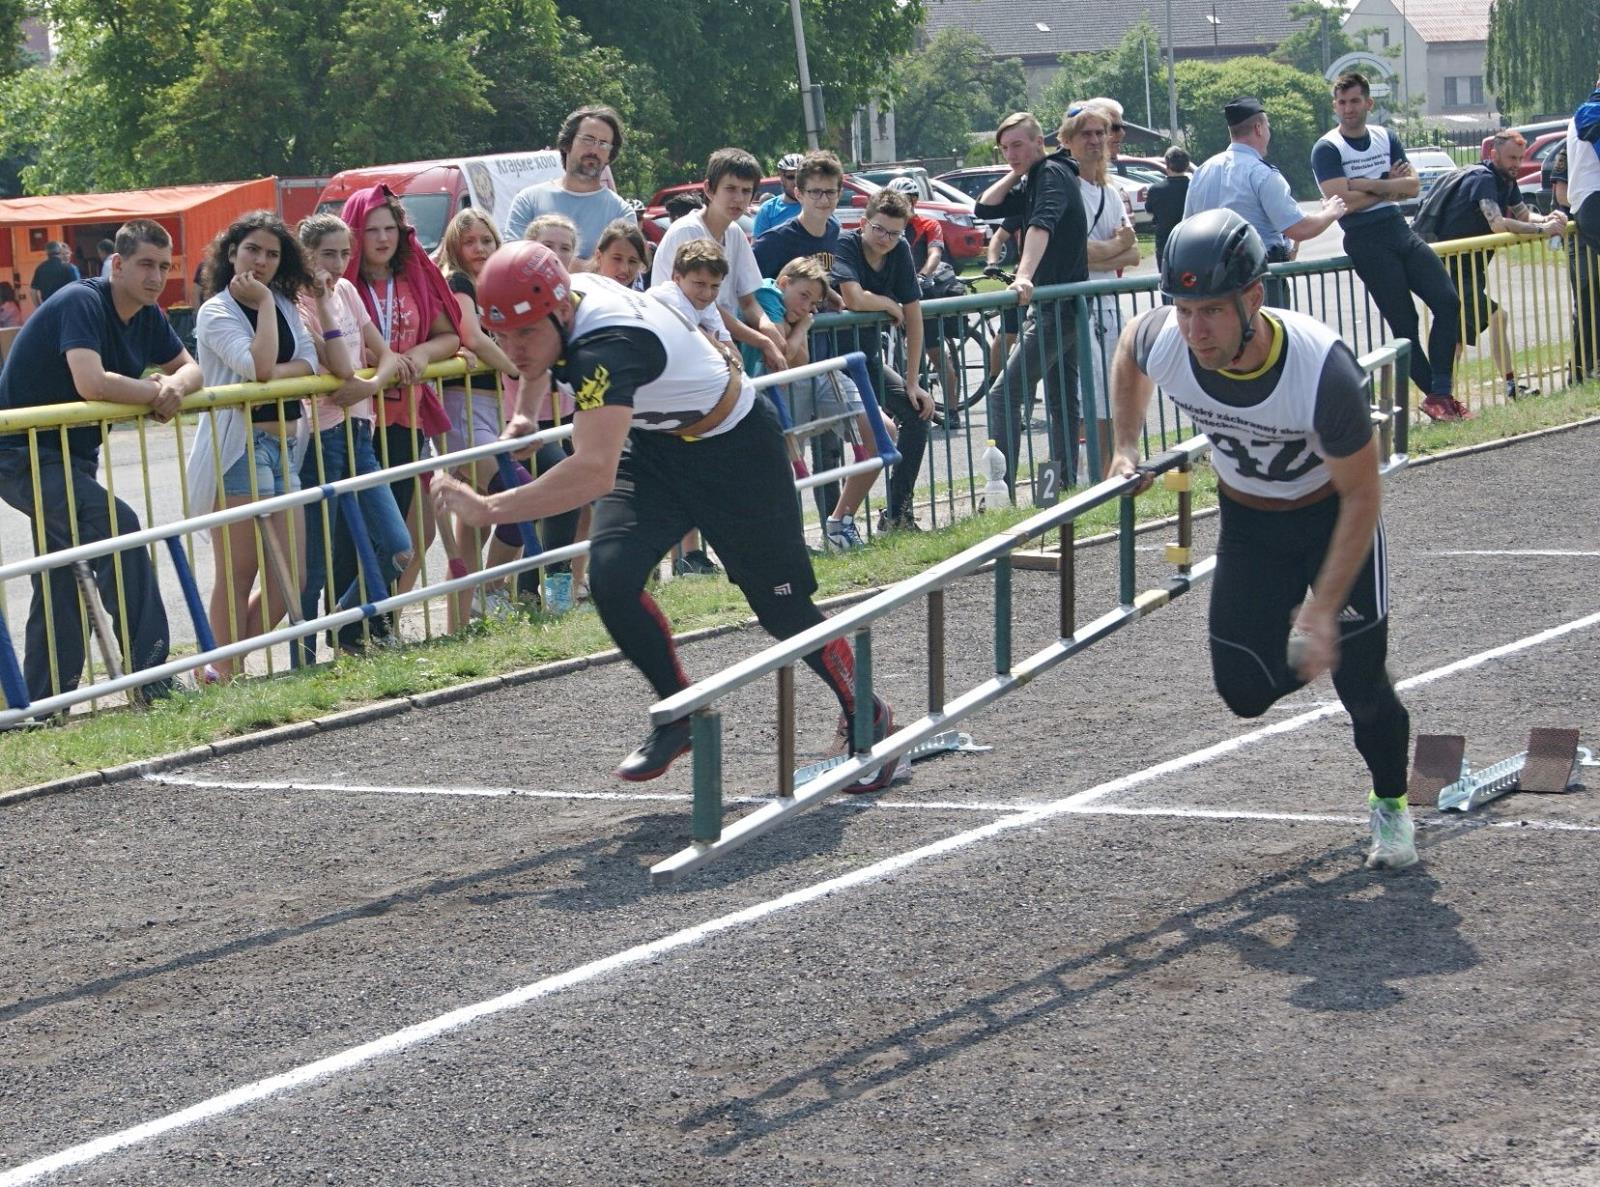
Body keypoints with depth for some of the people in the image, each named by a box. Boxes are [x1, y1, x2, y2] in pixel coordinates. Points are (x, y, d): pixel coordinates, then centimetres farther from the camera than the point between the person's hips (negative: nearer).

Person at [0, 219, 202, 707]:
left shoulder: (147, 317, 5)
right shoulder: (81, 303, -21)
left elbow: (190, 367, 13)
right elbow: (91, 383, -34)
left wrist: (176, 385, -12)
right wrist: (157, 391, -18)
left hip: (74, 457, 10)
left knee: (62, 590, 11)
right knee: (117, 527, -24)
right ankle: (149, 673, -22)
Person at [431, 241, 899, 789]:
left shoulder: (607, 346, -40)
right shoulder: (570, 293, -15)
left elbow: (595, 473, -54)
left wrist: (488, 510, -55)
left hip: (735, 449, -7)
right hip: (654, 445, 7)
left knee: (782, 606, 2)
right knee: (612, 575, -14)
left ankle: (867, 718, 26)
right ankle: (679, 713, 5)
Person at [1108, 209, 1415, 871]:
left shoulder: (1322, 368, -37)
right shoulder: (1161, 344, -28)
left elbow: (1362, 498, -25)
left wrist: (1322, 610, -27)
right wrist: (1126, 451, 4)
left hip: (1332, 514, -3)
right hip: (1247, 519, 3)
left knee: (1358, 673, -8)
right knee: (1247, 691, -2)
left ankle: (1391, 803, 21)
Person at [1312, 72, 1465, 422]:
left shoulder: (1386, 139, 14)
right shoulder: (1327, 149, -3)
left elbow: (1411, 186, 3)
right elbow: (1342, 202, -16)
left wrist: (1368, 185, -11)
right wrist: (1388, 187, -4)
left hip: (1400, 231, 6)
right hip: (1366, 241, -6)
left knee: (1447, 301, -7)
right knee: (1403, 323, -7)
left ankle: (1440, 394, -5)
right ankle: (1436, 393, 0)